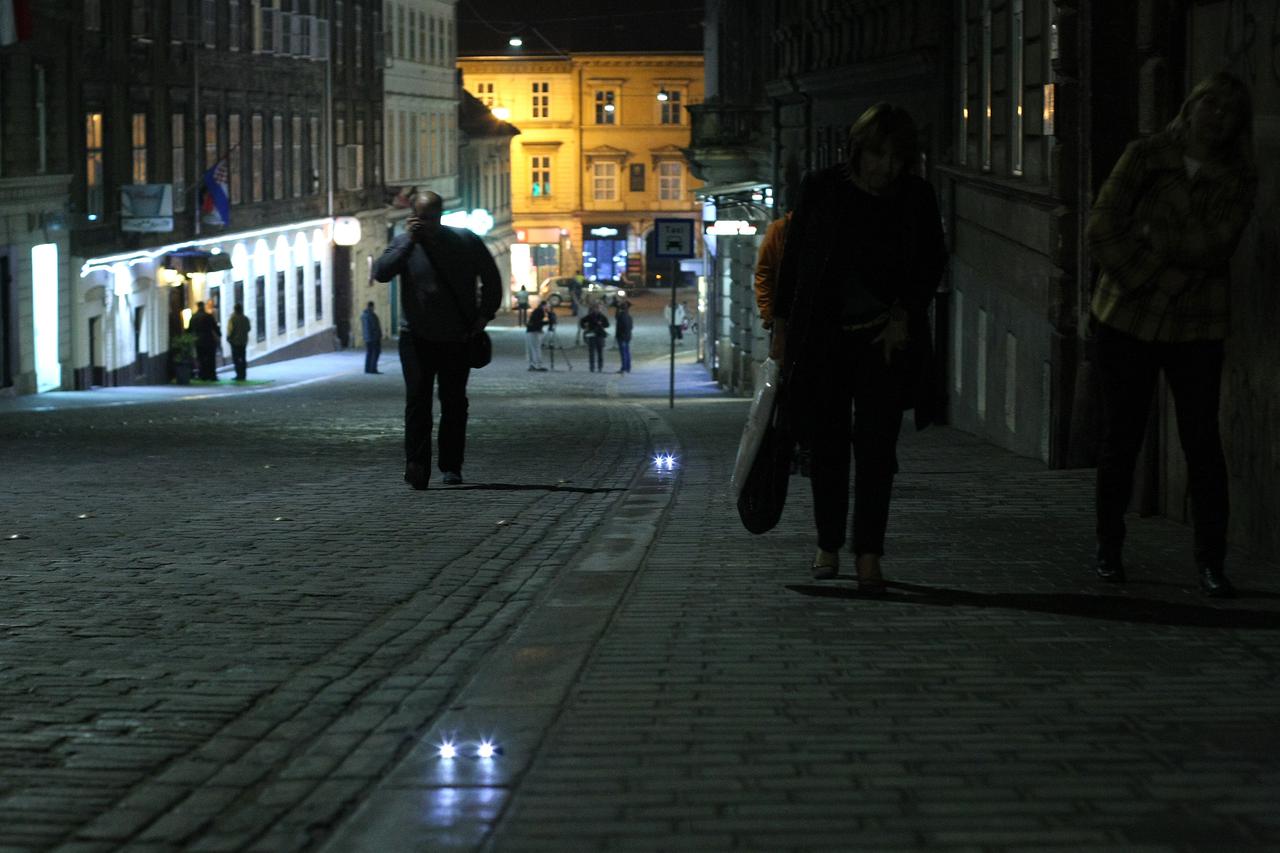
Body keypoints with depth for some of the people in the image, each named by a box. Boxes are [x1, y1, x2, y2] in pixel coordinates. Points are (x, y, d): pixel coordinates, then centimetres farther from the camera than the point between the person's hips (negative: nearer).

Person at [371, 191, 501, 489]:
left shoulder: (465, 241, 1)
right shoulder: (404, 244, 1)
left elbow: (492, 279, 10)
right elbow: (381, 272, -17)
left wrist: (485, 315, 0)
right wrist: (409, 240, -19)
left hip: (456, 339, 1)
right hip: (416, 338, -1)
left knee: (454, 403, 6)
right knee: (417, 401, -11)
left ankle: (451, 467, 15)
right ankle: (417, 465, -16)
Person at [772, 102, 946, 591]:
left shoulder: (916, 198, 2)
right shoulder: (821, 190, 1)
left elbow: (931, 263, 8)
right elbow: (792, 259, 6)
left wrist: (904, 315, -4)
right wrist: (782, 325, 4)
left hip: (886, 337, 0)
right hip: (823, 337, 0)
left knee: (876, 445, -6)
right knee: (828, 444, 4)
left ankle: (869, 556, -5)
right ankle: (828, 547, 16)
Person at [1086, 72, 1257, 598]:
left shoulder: (1238, 180, 3)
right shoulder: (1145, 157, 1)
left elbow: (1214, 245, -11)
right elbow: (1102, 228, -6)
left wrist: (1154, 235, -15)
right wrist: (1146, 279, -14)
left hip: (1195, 330, 0)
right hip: (1126, 318, 0)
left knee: (1203, 443, -4)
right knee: (1121, 437, 5)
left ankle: (1212, 563, 1)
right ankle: (1109, 549, 18)